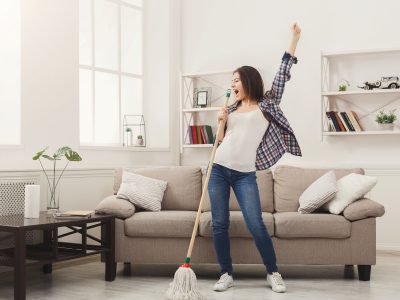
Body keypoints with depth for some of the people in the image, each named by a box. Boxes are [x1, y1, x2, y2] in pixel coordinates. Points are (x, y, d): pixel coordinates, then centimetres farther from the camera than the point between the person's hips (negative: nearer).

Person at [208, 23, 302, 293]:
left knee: (256, 225, -9)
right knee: (220, 224, 3)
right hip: (219, 170, 4)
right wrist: (220, 123, 2)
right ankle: (227, 274, 14)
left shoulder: (266, 105, 6)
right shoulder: (231, 110, 17)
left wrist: (294, 40, 1)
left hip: (245, 175, -4)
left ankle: (273, 273, 7)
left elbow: (283, 75, 2)